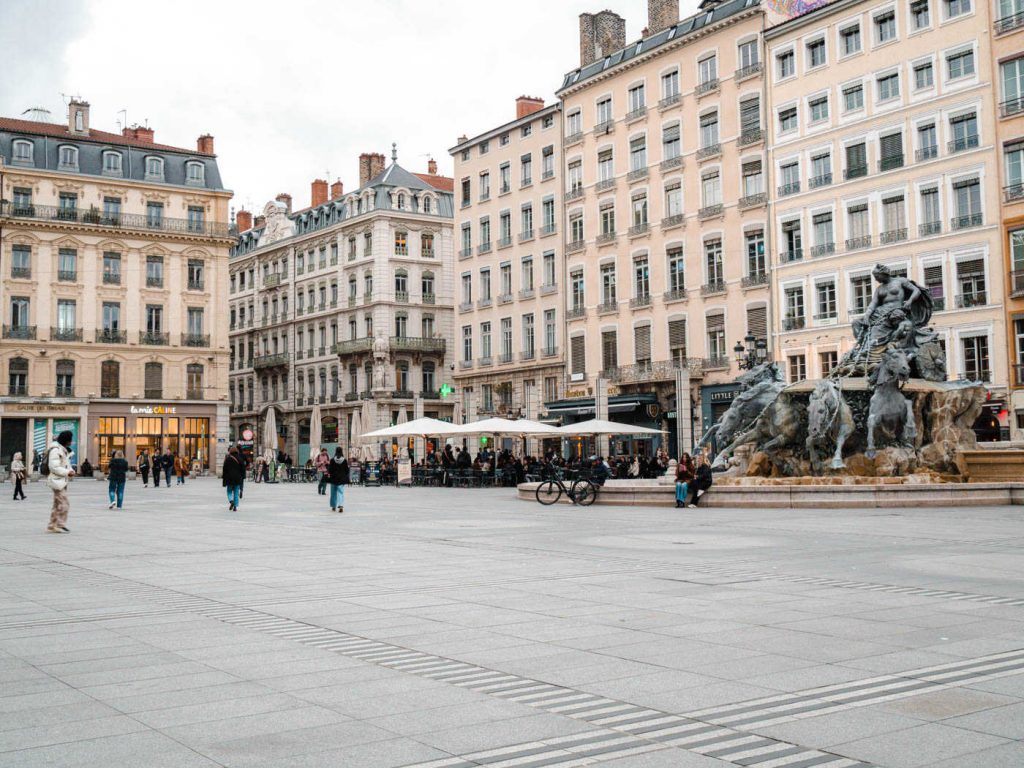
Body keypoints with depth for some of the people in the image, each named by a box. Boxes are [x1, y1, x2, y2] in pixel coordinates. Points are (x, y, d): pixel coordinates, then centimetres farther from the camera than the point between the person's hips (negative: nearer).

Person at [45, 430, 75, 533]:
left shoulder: (63, 450, 16)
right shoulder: (55, 450, -16)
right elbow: (54, 467, -22)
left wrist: (70, 471, 4)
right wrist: (67, 472, -19)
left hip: (62, 481, 11)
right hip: (57, 480, -11)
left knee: (57, 505, 14)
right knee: (64, 504, -10)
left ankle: (52, 526, 20)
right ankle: (61, 526, -4)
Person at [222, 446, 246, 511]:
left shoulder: (227, 459, -5)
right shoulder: (240, 459, 2)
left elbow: (224, 469, -4)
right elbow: (243, 469, 5)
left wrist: (223, 478, 3)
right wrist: (243, 477, 12)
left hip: (229, 479, -2)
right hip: (238, 479, 2)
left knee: (229, 492, 10)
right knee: (236, 493, 7)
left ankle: (231, 501, -17)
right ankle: (235, 507, 2)